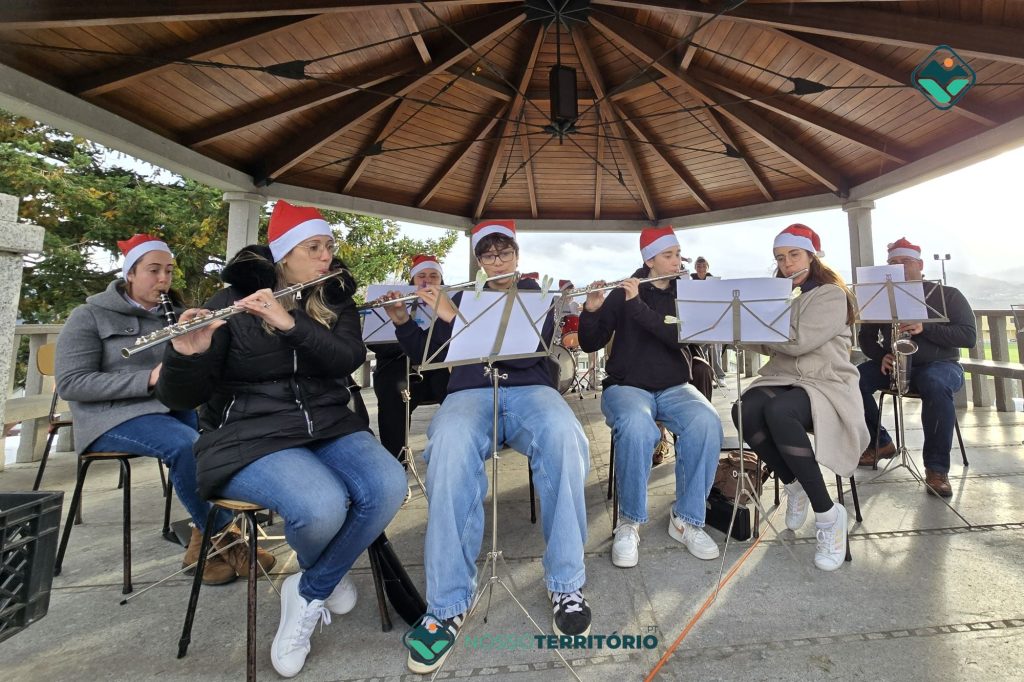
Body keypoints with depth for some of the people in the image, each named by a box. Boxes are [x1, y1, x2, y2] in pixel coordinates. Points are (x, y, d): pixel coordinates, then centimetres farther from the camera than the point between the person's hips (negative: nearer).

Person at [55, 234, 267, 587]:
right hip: (113, 415, -5)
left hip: (171, 408, 5)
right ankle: (222, 537, -16)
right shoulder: (89, 316, -1)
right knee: (187, 444, -34)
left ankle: (205, 538, -15)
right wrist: (148, 379, -24)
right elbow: (70, 384, -11)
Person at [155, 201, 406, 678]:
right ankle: (327, 576, 10)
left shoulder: (335, 300, 9)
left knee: (388, 487, -25)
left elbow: (350, 358, -11)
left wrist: (291, 324, -23)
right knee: (323, 507, -31)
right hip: (250, 437, -3)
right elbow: (180, 398, -5)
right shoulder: (233, 301, -1)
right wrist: (188, 354, -27)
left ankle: (308, 593, 3)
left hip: (328, 426, 4)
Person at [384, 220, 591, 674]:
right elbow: (426, 354, 21)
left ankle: (566, 582, -18)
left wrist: (453, 317, -11)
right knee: (449, 445, -36)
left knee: (563, 435, -36)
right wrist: (402, 321, 1)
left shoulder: (537, 296, 14)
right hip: (471, 391, 1)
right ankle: (448, 604, -24)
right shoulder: (463, 298, 22)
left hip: (528, 388, 0)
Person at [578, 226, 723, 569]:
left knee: (707, 423, -30)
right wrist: (591, 311, -20)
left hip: (674, 388, 3)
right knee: (637, 427, -36)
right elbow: (590, 344, 0)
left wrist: (638, 306, -21)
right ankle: (629, 522, -14)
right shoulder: (622, 293, 2)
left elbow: (683, 337, -13)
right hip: (626, 386, -2)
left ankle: (687, 520, -9)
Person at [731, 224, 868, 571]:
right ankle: (794, 487, -6)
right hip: (782, 379, 5)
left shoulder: (832, 294, -3)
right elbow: (769, 346, 14)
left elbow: (798, 341, -20)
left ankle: (828, 513, -20)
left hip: (826, 384, -5)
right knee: (744, 411, -30)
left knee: (778, 412, -39)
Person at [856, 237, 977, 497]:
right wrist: (881, 355, -12)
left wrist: (925, 328, -24)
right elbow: (865, 336, 9)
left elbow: (969, 336, -7)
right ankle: (881, 442, -7)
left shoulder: (947, 294, 2)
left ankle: (937, 467, -29)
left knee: (935, 385, -39)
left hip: (939, 364, -3)